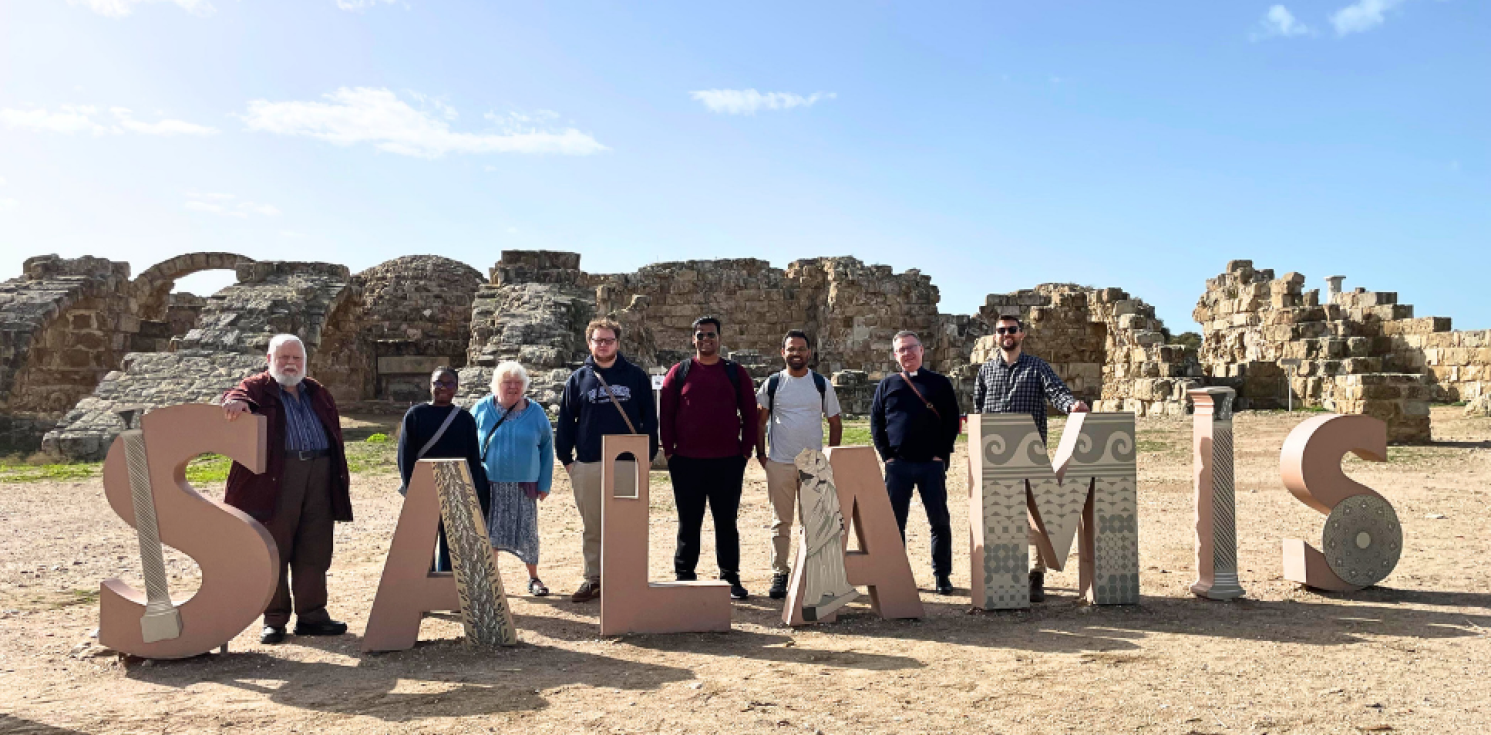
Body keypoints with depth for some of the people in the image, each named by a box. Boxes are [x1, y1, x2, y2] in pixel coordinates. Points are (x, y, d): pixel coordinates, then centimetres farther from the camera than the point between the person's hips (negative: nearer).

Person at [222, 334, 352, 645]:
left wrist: (342, 474, 16)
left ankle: (311, 614, 14)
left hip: (320, 472, 4)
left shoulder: (318, 393, 22)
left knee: (315, 552, 6)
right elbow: (241, 394, -15)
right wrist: (236, 401, -39)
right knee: (274, 550, 0)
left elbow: (335, 434, 22)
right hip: (276, 476, -4)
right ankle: (274, 619, 10)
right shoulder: (258, 387, 8)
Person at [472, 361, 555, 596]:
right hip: (490, 484, 0)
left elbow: (546, 448, 6)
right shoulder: (482, 410, 1)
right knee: (490, 532, 5)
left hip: (524, 484, 0)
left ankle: (533, 578, 21)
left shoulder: (535, 413, 3)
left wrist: (545, 484, 2)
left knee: (527, 531, 6)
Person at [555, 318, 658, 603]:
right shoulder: (577, 379, 9)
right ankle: (593, 578, 17)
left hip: (628, 462, -1)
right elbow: (565, 422, 10)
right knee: (592, 527, 8)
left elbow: (649, 418, 5)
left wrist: (648, 453, -2)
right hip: (587, 465, 2)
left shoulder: (636, 376, 6)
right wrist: (566, 458, 4)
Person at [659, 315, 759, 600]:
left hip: (728, 462, 0)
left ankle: (731, 578, 17)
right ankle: (684, 577, 17)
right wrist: (669, 451, -2)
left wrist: (746, 449, 0)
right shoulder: (679, 372, 5)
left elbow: (750, 414, 6)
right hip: (687, 462, 0)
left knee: (726, 521, 8)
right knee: (688, 523, 8)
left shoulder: (736, 373, 6)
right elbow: (665, 414, 4)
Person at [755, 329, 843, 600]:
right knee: (780, 522, 4)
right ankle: (779, 574, 11)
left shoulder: (822, 384, 4)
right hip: (779, 463, -1)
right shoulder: (772, 384, 2)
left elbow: (835, 423, 10)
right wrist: (760, 453, 1)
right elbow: (759, 420, 9)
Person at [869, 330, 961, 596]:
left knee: (939, 521, 2)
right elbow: (875, 422, 9)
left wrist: (942, 454, -5)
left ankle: (942, 574, 12)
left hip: (932, 464, -1)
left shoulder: (940, 383, 6)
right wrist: (886, 455, -1)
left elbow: (952, 421, 4)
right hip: (897, 465, 1)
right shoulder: (887, 385, 9)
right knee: (894, 521, 5)